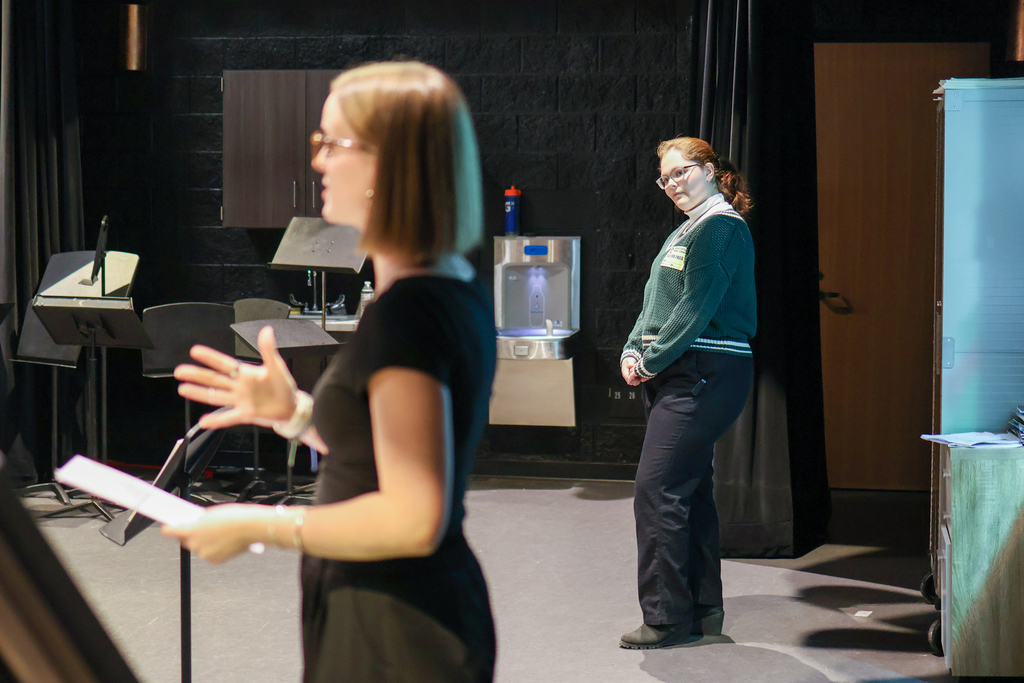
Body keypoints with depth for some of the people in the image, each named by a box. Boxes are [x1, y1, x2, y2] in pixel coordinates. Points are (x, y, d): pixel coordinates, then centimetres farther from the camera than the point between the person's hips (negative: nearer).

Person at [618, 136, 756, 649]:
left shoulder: (720, 227, -10)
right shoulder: (685, 231, 21)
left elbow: (696, 308, -17)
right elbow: (656, 300, 20)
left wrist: (651, 361, -13)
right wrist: (632, 351, 5)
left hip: (704, 373, -10)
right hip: (678, 376, 10)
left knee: (657, 491, -13)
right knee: (689, 491, 12)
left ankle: (666, 619, -8)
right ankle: (703, 610, 19)